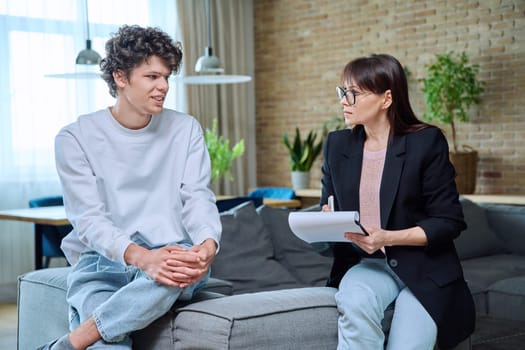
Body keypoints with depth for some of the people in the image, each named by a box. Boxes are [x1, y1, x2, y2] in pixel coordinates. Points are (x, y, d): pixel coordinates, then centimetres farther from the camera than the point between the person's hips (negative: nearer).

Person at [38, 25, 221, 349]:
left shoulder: (186, 129, 10)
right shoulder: (76, 138, 1)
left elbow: (198, 197, 1)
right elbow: (88, 218, -9)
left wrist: (208, 244, -23)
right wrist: (139, 256, -29)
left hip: (172, 255, 3)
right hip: (102, 261, -2)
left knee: (176, 272, -38)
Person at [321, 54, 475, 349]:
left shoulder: (427, 142, -8)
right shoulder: (337, 144, 7)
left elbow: (450, 221, -8)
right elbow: (329, 210, 18)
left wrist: (388, 238, -20)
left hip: (425, 268, -3)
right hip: (364, 263, 3)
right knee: (355, 303, -31)